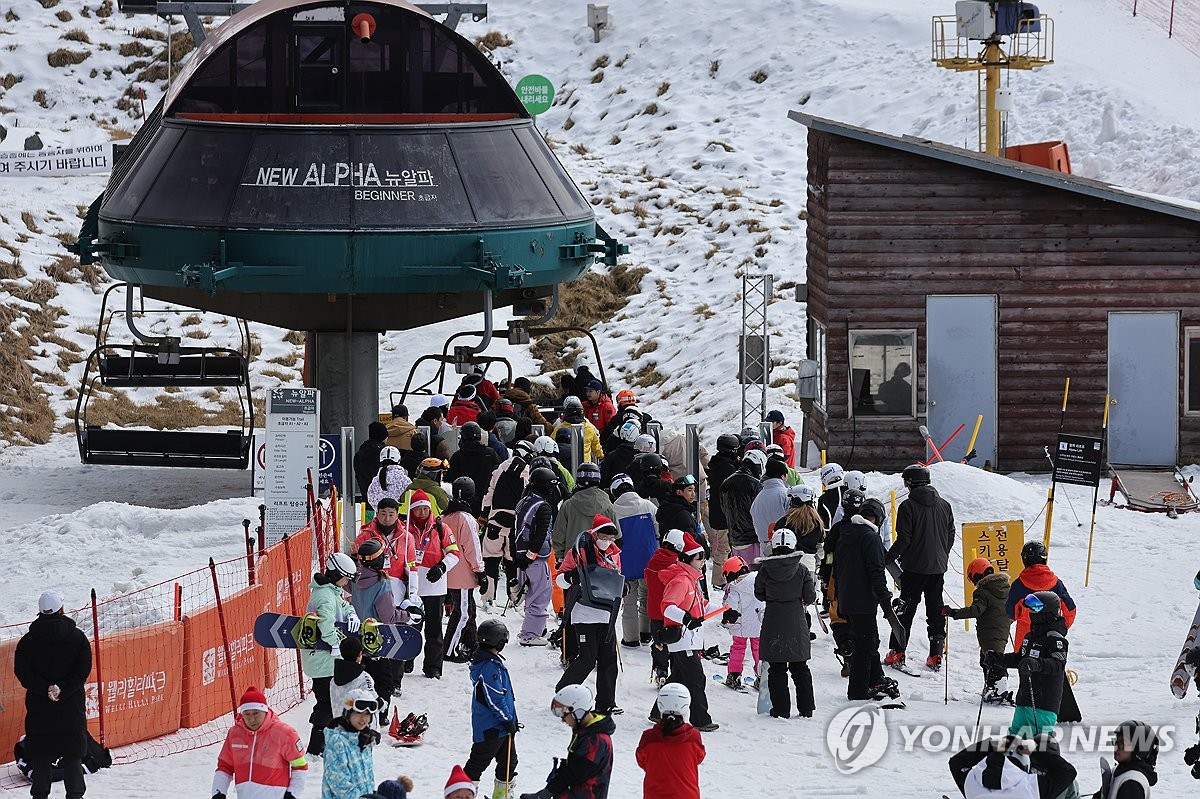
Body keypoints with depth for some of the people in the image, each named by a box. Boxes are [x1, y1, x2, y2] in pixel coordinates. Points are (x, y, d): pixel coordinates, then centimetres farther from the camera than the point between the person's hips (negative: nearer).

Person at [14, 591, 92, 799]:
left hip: (38, 705, 1)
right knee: (72, 751, 6)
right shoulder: (77, 637, -3)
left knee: (40, 753, 6)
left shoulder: (28, 641, 0)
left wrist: (45, 688, -12)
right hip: (71, 706, -1)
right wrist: (62, 690, -12)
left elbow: (22, 672, -7)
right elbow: (83, 670, -9)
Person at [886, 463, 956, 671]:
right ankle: (936, 655, 8)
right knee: (936, 609, 10)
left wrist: (888, 558, -1)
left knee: (906, 609, 2)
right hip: (939, 567, 5)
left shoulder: (908, 506, -11)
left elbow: (904, 539, -13)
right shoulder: (944, 506, 6)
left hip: (914, 568, -4)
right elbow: (951, 536, 12)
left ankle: (897, 653, 2)